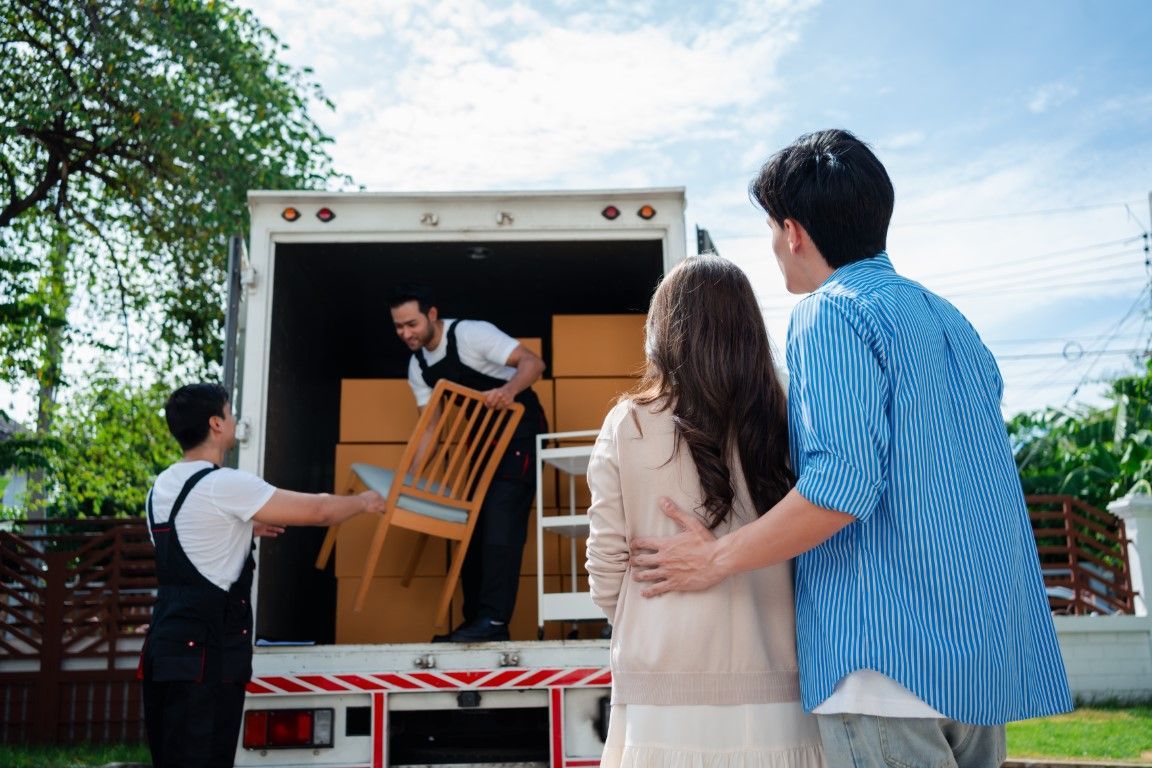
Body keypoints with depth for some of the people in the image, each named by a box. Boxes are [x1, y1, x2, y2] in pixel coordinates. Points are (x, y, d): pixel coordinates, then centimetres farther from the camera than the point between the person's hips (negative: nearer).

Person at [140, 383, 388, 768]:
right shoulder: (225, 485, -16)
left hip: (168, 640, 9)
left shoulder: (163, 486, 11)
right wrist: (364, 501, 6)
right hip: (206, 652, -9)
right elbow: (319, 511, -11)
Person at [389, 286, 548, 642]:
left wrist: (509, 390, -45)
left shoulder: (472, 334, -20)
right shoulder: (418, 366, 3)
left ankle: (494, 620, -19)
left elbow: (533, 362, -24)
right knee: (474, 522, 5)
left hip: (521, 428, -8)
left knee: (500, 520, -18)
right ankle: (476, 621, 10)